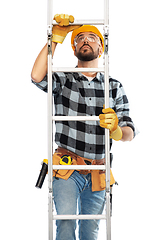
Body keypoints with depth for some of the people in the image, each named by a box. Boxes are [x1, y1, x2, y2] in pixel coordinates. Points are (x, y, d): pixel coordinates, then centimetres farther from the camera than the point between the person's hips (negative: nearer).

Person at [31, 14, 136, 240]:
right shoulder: (63, 80, 3)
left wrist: (117, 129, -25)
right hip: (67, 169, -3)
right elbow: (37, 76, -20)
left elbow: (129, 132, 1)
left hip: (98, 173, 3)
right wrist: (56, 37, -13)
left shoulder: (115, 87, 8)